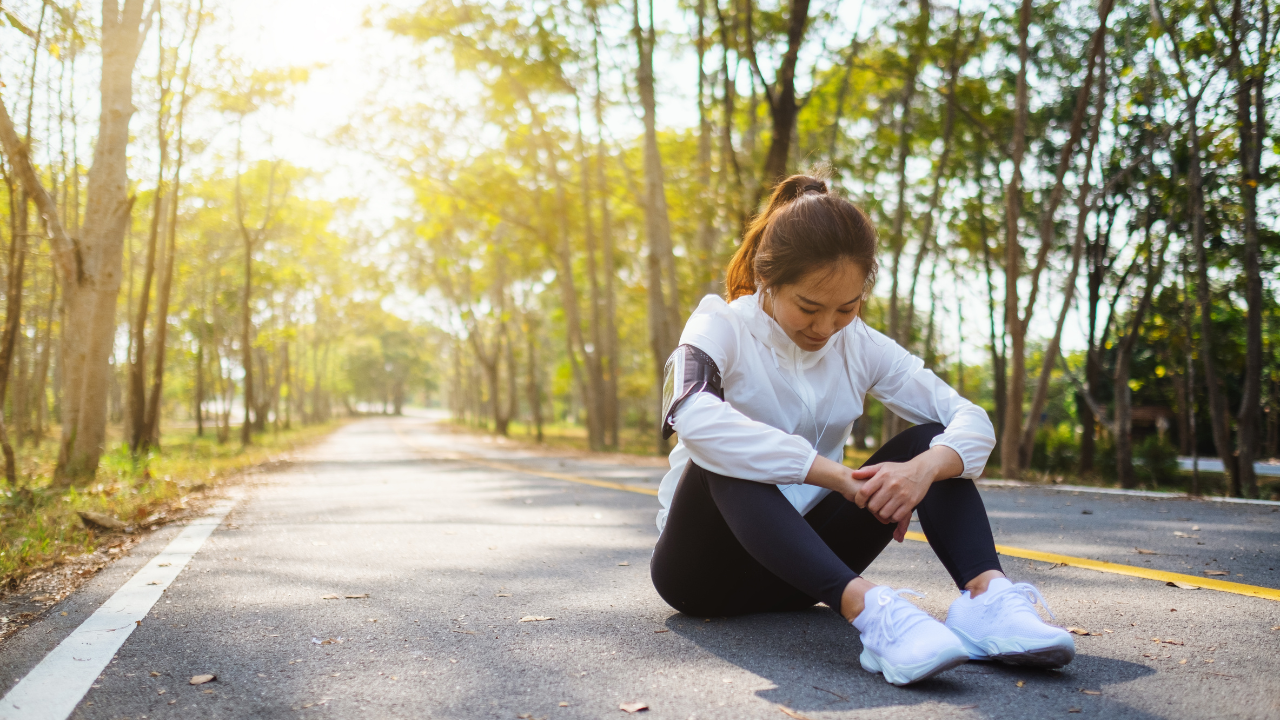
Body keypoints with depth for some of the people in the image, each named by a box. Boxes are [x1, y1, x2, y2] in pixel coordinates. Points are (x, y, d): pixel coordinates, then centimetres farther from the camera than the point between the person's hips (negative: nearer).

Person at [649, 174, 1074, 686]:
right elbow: (696, 419, -37)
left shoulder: (860, 345, 1)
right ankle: (867, 609, -49)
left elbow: (971, 420, -6)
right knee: (725, 457, -35)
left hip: (800, 562, 4)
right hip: (701, 563, -4)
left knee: (928, 442, -11)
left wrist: (925, 467, -30)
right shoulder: (721, 328, -13)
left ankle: (988, 597, -33)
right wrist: (840, 477, -37)